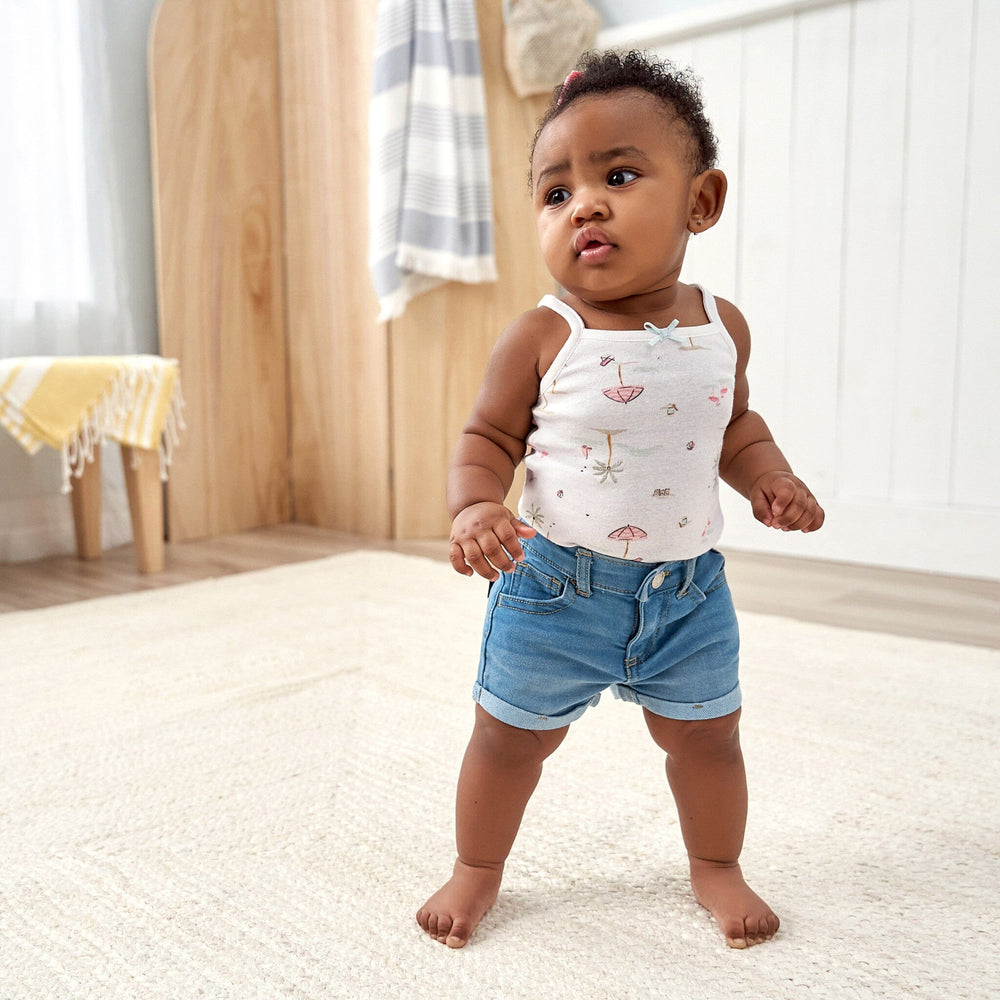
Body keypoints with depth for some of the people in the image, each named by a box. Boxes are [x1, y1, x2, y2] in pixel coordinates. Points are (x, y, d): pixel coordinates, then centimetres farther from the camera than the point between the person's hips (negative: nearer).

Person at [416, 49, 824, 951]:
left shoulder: (722, 327, -2)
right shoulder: (542, 337, -13)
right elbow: (488, 440, -8)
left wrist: (769, 477, -3)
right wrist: (475, 508, -27)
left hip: (688, 587, 3)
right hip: (555, 584, -2)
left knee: (707, 738, 19)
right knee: (510, 737, 13)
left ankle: (717, 866, 47)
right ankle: (478, 868, 40)